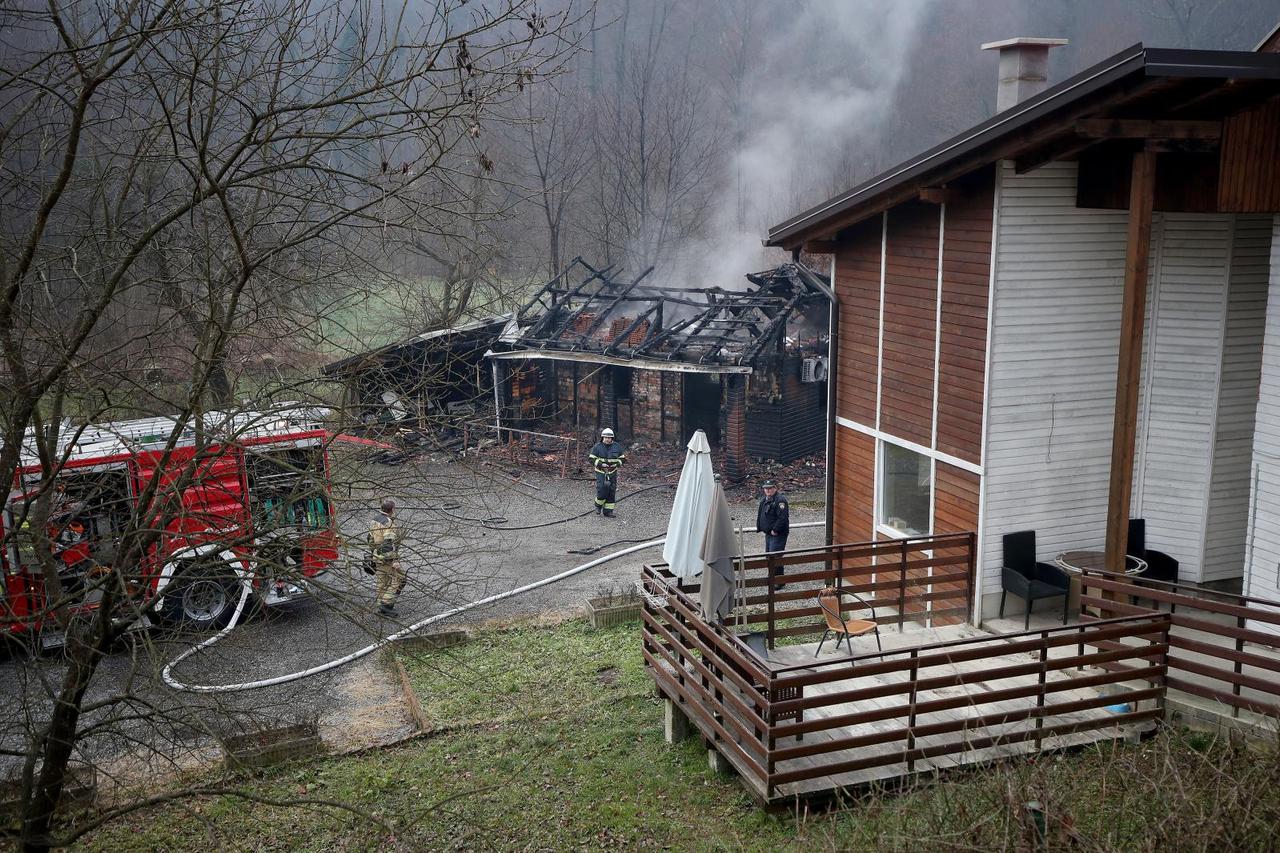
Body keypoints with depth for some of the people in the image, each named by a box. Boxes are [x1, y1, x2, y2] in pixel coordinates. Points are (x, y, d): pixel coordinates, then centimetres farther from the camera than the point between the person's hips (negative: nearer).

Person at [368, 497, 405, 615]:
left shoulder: (375, 520, 6)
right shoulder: (389, 524, -23)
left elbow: (371, 539, 15)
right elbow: (389, 545, -27)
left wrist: (373, 553, 25)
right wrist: (395, 561, -24)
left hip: (376, 556, 9)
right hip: (387, 558, -9)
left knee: (382, 581, 16)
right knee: (399, 578, 4)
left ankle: (382, 607, 22)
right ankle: (387, 603, 1)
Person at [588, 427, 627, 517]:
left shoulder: (616, 447, 4)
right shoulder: (597, 447, -5)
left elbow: (622, 458, 12)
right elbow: (591, 459, -7)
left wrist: (618, 463, -9)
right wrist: (600, 464, -21)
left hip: (612, 473, 4)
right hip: (601, 473, -4)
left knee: (612, 492, 2)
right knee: (602, 491, -15)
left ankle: (608, 511, 12)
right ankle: (598, 506, 12)